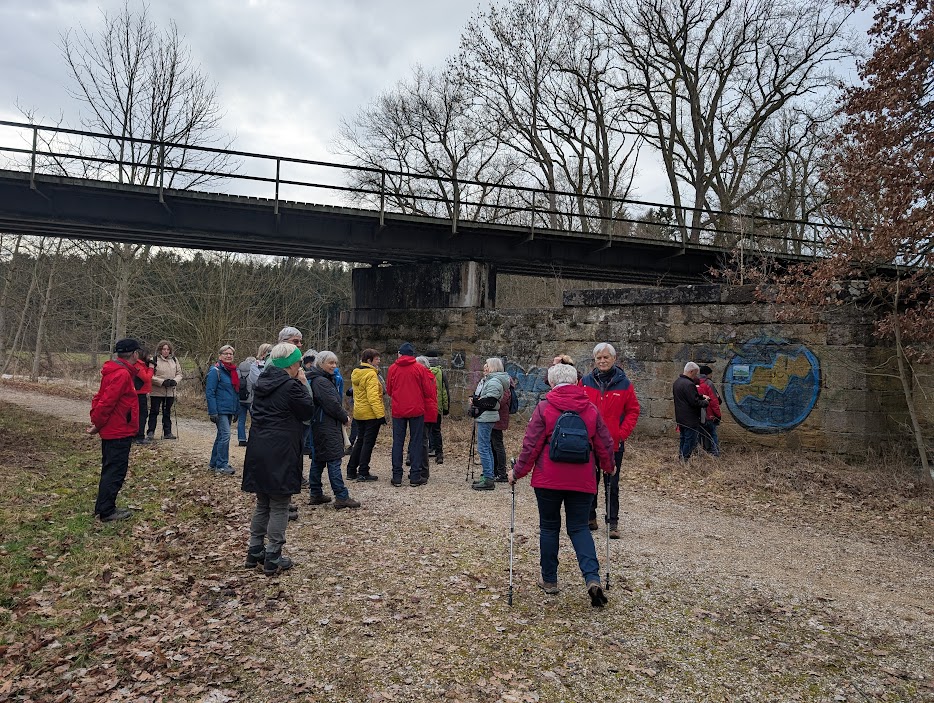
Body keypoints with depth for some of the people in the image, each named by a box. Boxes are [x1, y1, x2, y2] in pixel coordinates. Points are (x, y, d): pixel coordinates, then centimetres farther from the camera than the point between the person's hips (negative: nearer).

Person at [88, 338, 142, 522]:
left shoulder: (115, 372, 13)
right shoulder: (122, 375, -19)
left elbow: (101, 398, 15)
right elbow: (107, 402, -23)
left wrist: (96, 421, 9)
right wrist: (97, 425, -13)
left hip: (111, 431, 10)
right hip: (119, 432, -10)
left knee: (111, 470, 18)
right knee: (116, 472, -3)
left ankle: (103, 507, 27)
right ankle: (106, 512, 4)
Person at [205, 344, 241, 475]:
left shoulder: (234, 371, 13)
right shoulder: (215, 371, -10)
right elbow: (210, 393, -14)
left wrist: (237, 410, 15)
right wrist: (213, 412, -19)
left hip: (230, 410, 8)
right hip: (220, 410, -8)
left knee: (221, 436, 14)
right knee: (225, 435, -11)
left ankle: (214, 463, 24)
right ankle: (221, 465, -4)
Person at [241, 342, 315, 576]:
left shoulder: (262, 382, 9)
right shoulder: (290, 386, -15)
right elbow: (308, 412, -7)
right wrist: (302, 385, 0)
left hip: (258, 450, 8)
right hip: (280, 453, -8)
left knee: (262, 503, 19)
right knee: (279, 506, 2)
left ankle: (254, 552, 25)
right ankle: (272, 559, 7)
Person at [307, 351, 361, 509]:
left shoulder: (326, 380, 17)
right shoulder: (321, 381, -16)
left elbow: (336, 401, 18)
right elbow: (332, 404, -19)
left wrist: (344, 414, 6)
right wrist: (345, 418, -6)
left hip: (320, 426, 11)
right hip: (327, 427, -11)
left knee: (318, 460, 13)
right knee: (334, 460, -9)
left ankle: (315, 494, 20)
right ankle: (341, 497, -6)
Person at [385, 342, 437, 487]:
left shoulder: (392, 368, 1)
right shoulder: (419, 368, -4)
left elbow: (388, 390, 9)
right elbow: (428, 391, -2)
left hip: (398, 410, 2)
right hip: (416, 410, -1)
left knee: (398, 442, 7)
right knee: (416, 442, 4)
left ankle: (397, 477, 7)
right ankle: (415, 476, 3)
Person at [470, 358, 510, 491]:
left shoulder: (494, 382, -17)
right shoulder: (487, 380, 17)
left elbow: (490, 402, -23)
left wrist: (475, 401, -13)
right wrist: (475, 399, 2)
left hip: (486, 418, -11)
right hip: (484, 418, 11)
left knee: (483, 448, -9)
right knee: (487, 447, 15)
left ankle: (488, 480, -6)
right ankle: (487, 477, 22)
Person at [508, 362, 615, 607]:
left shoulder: (544, 408, -8)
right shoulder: (591, 409, 1)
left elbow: (531, 446, -8)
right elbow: (605, 445, 8)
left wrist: (517, 472, 5)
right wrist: (608, 468, 27)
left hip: (549, 480, -2)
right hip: (582, 481, 2)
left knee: (549, 527, 14)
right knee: (579, 528, 12)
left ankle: (549, 580, 23)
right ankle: (593, 579, -6)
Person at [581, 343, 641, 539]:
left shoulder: (624, 383, -3)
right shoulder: (586, 382, 1)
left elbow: (633, 411, 1)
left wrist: (622, 433, -9)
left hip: (614, 444, -2)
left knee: (612, 485, 7)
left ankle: (612, 523, 15)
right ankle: (590, 518, 25)